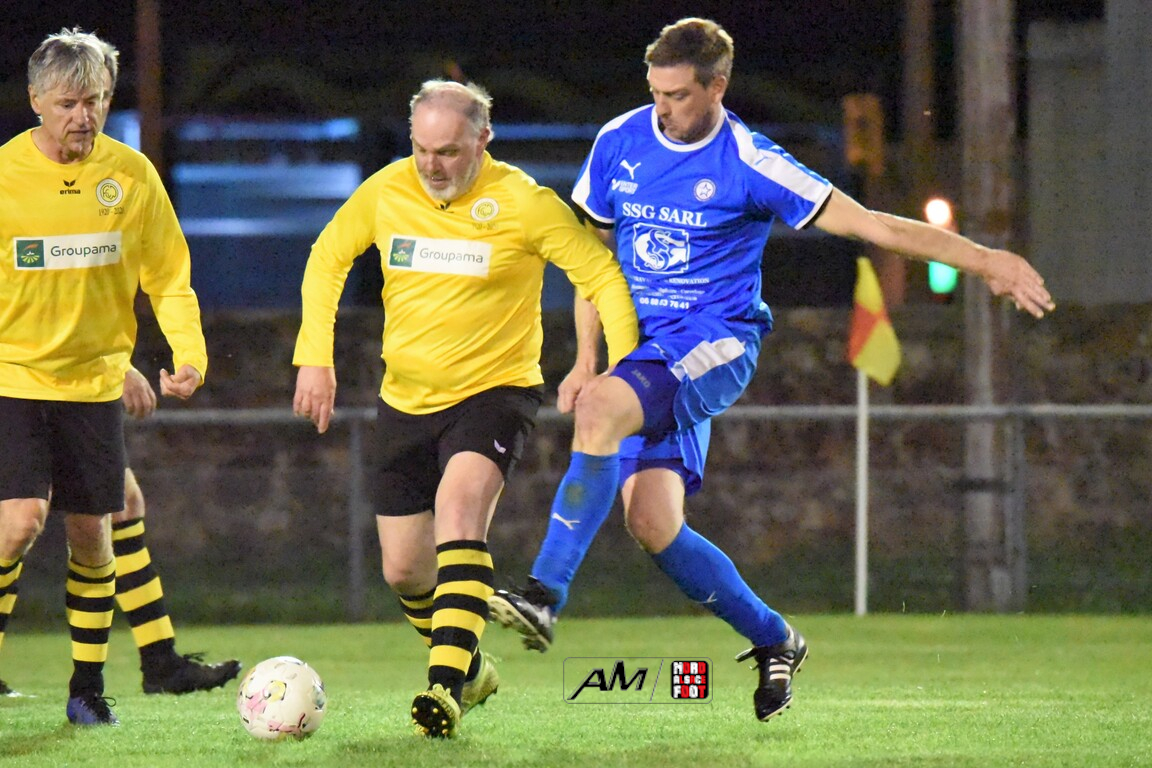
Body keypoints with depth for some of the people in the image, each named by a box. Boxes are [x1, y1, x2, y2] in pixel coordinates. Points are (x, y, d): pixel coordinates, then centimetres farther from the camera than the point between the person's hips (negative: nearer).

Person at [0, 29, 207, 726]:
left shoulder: (131, 173, -2)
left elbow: (168, 277, 4)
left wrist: (190, 354, -11)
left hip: (94, 381, 3)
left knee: (91, 535, 4)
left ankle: (89, 686, 17)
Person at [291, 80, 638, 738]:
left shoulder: (522, 203, -14)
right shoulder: (386, 191, -4)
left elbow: (601, 275, -8)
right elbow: (328, 258, 11)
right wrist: (314, 356, 2)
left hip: (495, 390, -5)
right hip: (406, 402, 5)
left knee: (458, 507, -31)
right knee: (404, 571, 9)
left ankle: (446, 685, -38)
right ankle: (470, 666, 37)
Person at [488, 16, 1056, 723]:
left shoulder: (748, 165, -9)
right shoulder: (619, 143, 5)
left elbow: (869, 224, -6)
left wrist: (986, 261, -9)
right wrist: (587, 357, 8)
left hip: (716, 346, -5)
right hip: (645, 355, 5)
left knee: (603, 410, -33)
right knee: (651, 523, -8)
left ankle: (546, 596, -32)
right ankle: (773, 640, 14)